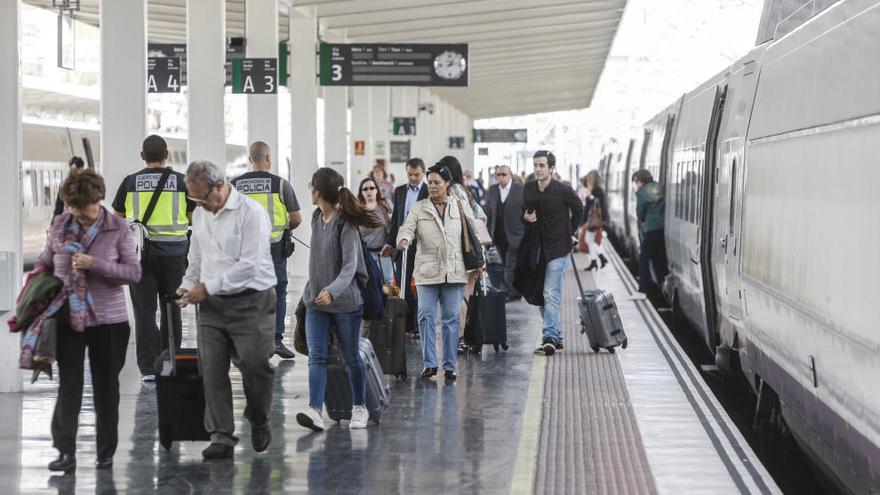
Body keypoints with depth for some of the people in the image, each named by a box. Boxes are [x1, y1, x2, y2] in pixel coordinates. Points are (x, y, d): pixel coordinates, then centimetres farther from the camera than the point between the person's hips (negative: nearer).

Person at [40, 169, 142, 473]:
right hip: (68, 319, 2)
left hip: (107, 319, -1)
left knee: (106, 388, 8)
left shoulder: (118, 229, -5)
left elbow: (134, 272, -10)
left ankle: (106, 453, 18)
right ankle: (65, 452, 0)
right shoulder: (59, 225, 3)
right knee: (69, 385, -2)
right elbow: (44, 264, 16)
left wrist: (94, 264, -20)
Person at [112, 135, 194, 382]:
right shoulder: (180, 181, 0)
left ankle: (148, 367, -7)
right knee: (171, 309, 13)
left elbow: (117, 218, 9)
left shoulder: (131, 182, 1)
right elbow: (195, 218, 7)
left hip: (140, 253, 0)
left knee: (145, 311, 1)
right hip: (173, 252, 0)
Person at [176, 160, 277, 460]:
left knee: (254, 366, -5)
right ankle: (221, 437, 2)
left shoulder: (250, 212, -12)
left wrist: (208, 287, -15)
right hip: (212, 304, 6)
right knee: (212, 370, -1)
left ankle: (259, 423, 21)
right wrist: (188, 285, 8)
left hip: (250, 303, -6)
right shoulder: (200, 214, 13)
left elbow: (249, 266, -18)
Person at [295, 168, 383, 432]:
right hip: (316, 301, 6)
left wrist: (332, 291, -38)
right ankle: (315, 410, -18)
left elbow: (350, 266, -24)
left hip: (345, 301, -6)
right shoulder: (316, 219, 6)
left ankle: (359, 407, 25)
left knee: (351, 358, 9)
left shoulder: (345, 224, -16)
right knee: (316, 357, -8)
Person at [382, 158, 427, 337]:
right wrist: (389, 243, 10)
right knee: (403, 287, 5)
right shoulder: (399, 191, 12)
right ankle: (407, 324, 12)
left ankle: (419, 326, 9)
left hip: (422, 246, -5)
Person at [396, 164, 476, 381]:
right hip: (427, 271, 0)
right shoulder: (419, 208, 5)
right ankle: (429, 363, 2)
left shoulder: (460, 207, 8)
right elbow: (408, 227, -9)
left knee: (451, 318, 2)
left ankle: (449, 366, 9)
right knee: (426, 316, -7)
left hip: (454, 271, 1)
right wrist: (404, 239, -32)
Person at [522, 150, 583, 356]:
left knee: (551, 295, -15)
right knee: (539, 296, 9)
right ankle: (557, 337, 19)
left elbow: (578, 210, 6)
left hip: (558, 248, -6)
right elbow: (524, 211, 15)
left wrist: (569, 232, 8)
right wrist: (526, 217, -7)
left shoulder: (563, 190, -10)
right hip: (537, 248, 6)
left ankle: (550, 338, -18)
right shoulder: (528, 188, 2)